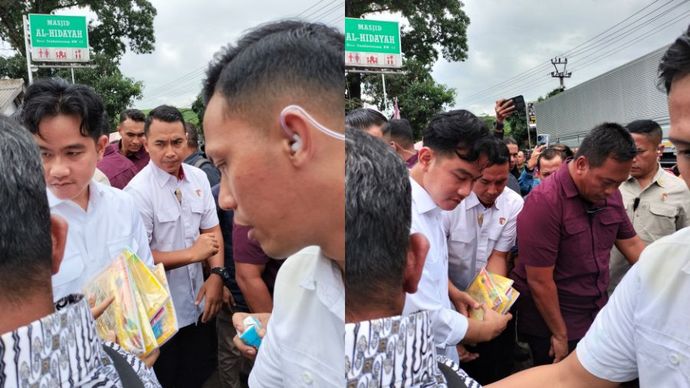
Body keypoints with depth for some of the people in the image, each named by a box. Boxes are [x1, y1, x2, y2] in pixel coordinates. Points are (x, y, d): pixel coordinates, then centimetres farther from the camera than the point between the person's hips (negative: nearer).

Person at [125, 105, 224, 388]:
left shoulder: (199, 178, -1)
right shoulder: (138, 191, -19)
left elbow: (212, 231, 2)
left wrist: (216, 275, -13)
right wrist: (192, 254, -16)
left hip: (196, 303, 5)